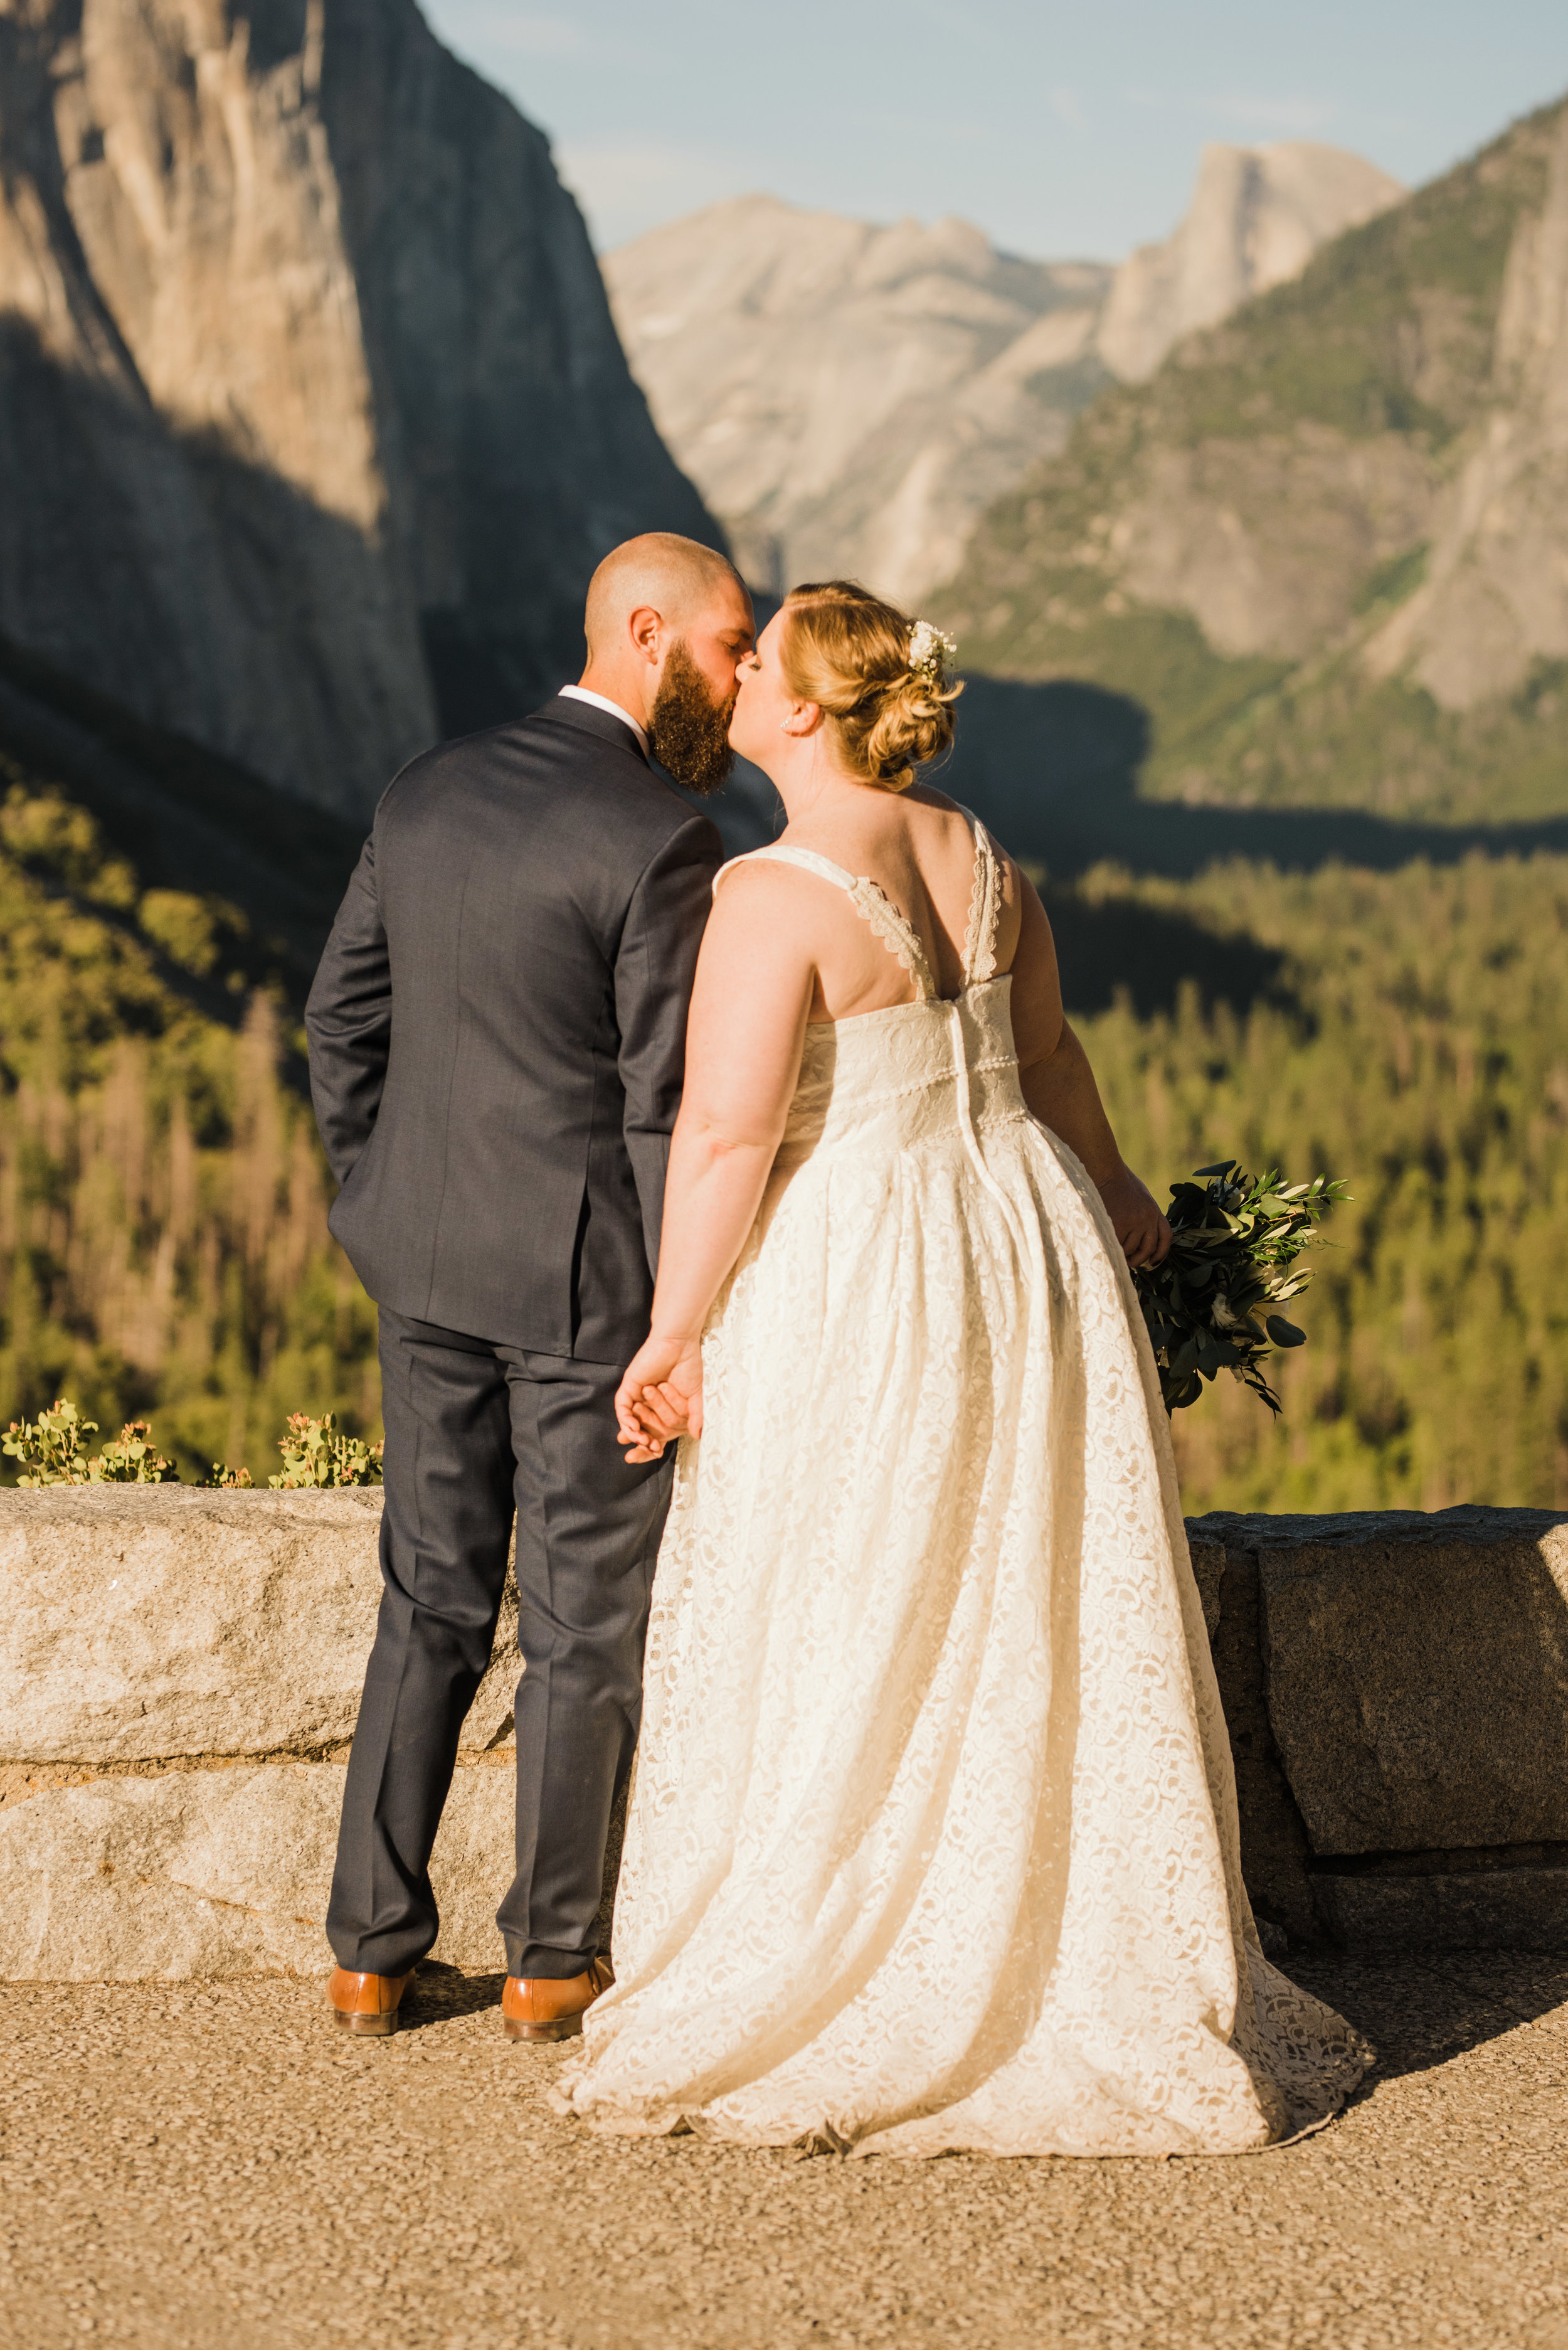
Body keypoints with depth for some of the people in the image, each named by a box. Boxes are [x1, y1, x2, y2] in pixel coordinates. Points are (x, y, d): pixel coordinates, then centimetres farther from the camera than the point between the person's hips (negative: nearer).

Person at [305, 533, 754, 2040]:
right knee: (585, 1629, 9)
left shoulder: (427, 796, 3)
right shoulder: (661, 846, -18)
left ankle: (370, 1952, 19)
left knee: (431, 1606, 16)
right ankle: (551, 1960, 21)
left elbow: (342, 1022, 9)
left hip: (430, 1274, 6)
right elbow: (670, 1110, -18)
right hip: (590, 1285, -6)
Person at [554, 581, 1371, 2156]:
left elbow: (726, 1136, -22)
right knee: (1040, 1646, 15)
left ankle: (804, 2020, 13)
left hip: (856, 1294, -8)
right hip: (1027, 1254, 8)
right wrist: (1102, 1180, 35)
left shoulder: (777, 896, -18)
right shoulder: (974, 857, 6)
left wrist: (674, 1333, -13)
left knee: (824, 1660, 4)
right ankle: (1087, 1985, 25)